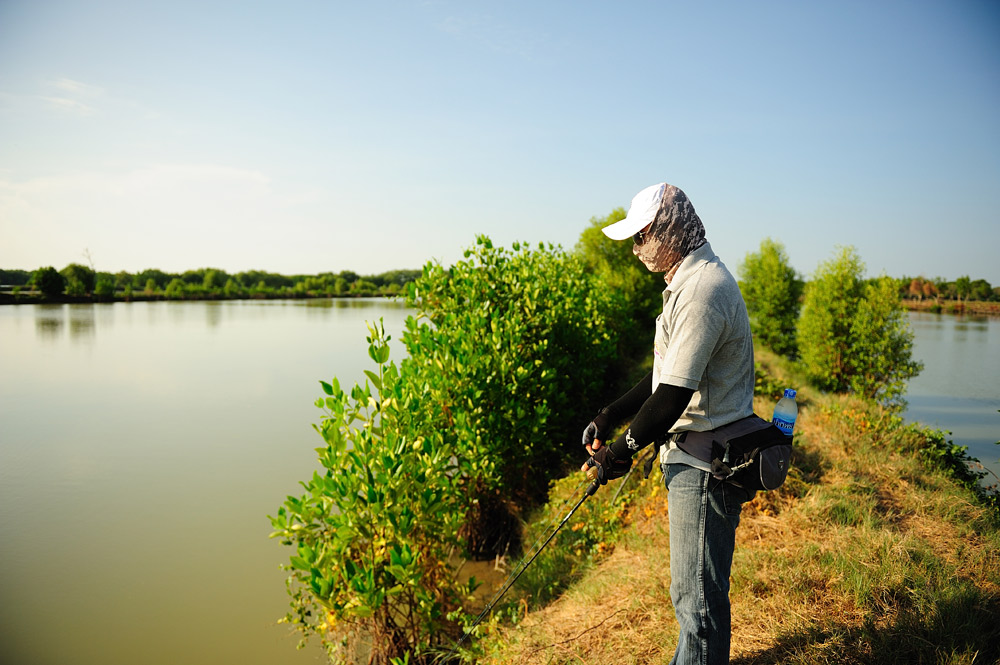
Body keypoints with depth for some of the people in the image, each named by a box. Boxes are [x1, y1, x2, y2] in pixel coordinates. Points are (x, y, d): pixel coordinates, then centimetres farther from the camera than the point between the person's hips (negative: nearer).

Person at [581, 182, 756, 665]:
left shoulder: (703, 290, -22)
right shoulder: (691, 281, 13)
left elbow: (674, 396, -25)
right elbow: (667, 375, 17)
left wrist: (623, 451, -14)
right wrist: (608, 417, 11)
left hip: (704, 466, -10)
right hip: (694, 458, 10)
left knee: (697, 594, 2)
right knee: (692, 586, 24)